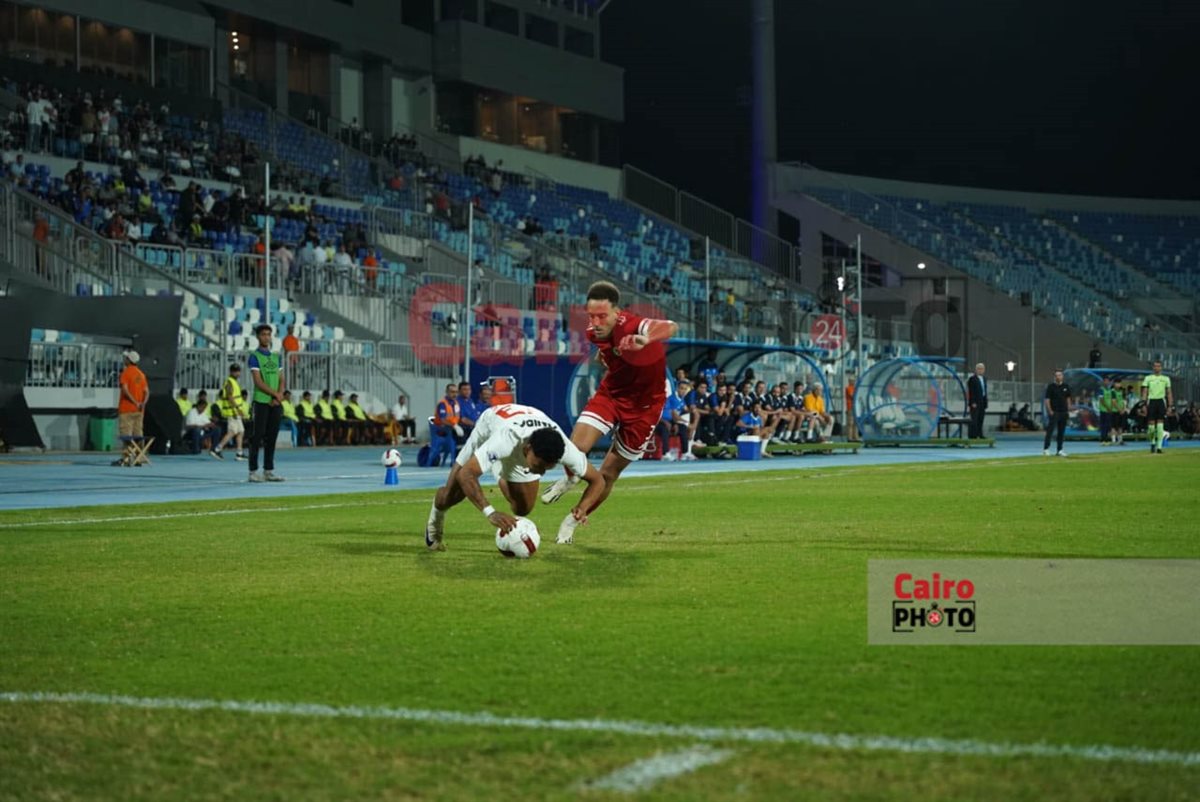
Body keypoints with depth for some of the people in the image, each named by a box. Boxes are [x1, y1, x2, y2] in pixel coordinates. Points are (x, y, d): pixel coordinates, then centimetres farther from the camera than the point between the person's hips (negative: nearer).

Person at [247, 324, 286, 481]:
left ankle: (269, 471, 11)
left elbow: (281, 381, 13)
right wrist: (275, 394, -10)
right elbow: (258, 382, -10)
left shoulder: (275, 357, 16)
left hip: (275, 403, 6)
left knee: (272, 437, 6)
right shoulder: (254, 356, -2)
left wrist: (279, 396, -5)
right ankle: (253, 471, -2)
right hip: (261, 402, -6)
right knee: (258, 437, -5)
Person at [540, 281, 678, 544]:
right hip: (611, 393, 4)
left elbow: (670, 327, -58)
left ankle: (574, 521, 26)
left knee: (608, 474, 3)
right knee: (576, 447, -20)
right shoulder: (594, 333, -11)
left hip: (643, 406, -4)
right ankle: (570, 478, 15)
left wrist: (645, 340, -73)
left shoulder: (631, 327, -33)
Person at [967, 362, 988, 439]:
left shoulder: (984, 379, 17)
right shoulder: (972, 379, -7)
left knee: (980, 420, 6)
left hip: (982, 402, 7)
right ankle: (972, 435, -9)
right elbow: (970, 392, -13)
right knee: (974, 419, -9)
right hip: (975, 402, -7)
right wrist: (973, 403, -18)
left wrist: (986, 403, 14)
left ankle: (979, 435, 8)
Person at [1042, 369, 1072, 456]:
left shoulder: (1065, 386, 10)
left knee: (1061, 432, 7)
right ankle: (1046, 449, -6)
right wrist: (1050, 411, -14)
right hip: (1054, 412, -5)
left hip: (1063, 412, 5)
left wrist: (1069, 409, 9)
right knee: (1050, 430, -9)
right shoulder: (1051, 386, -5)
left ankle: (1059, 450, 12)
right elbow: (1047, 400, -7)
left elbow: (1068, 398, 17)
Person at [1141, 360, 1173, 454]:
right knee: (1151, 425, -2)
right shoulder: (1148, 378, 8)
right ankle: (1152, 443, 22)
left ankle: (1159, 446, -5)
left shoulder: (1166, 379, 10)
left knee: (1160, 425, -7)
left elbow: (1169, 393, 11)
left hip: (1161, 401, 0)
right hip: (1151, 401, 0)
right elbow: (1144, 392, 5)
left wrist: (1170, 406, 4)